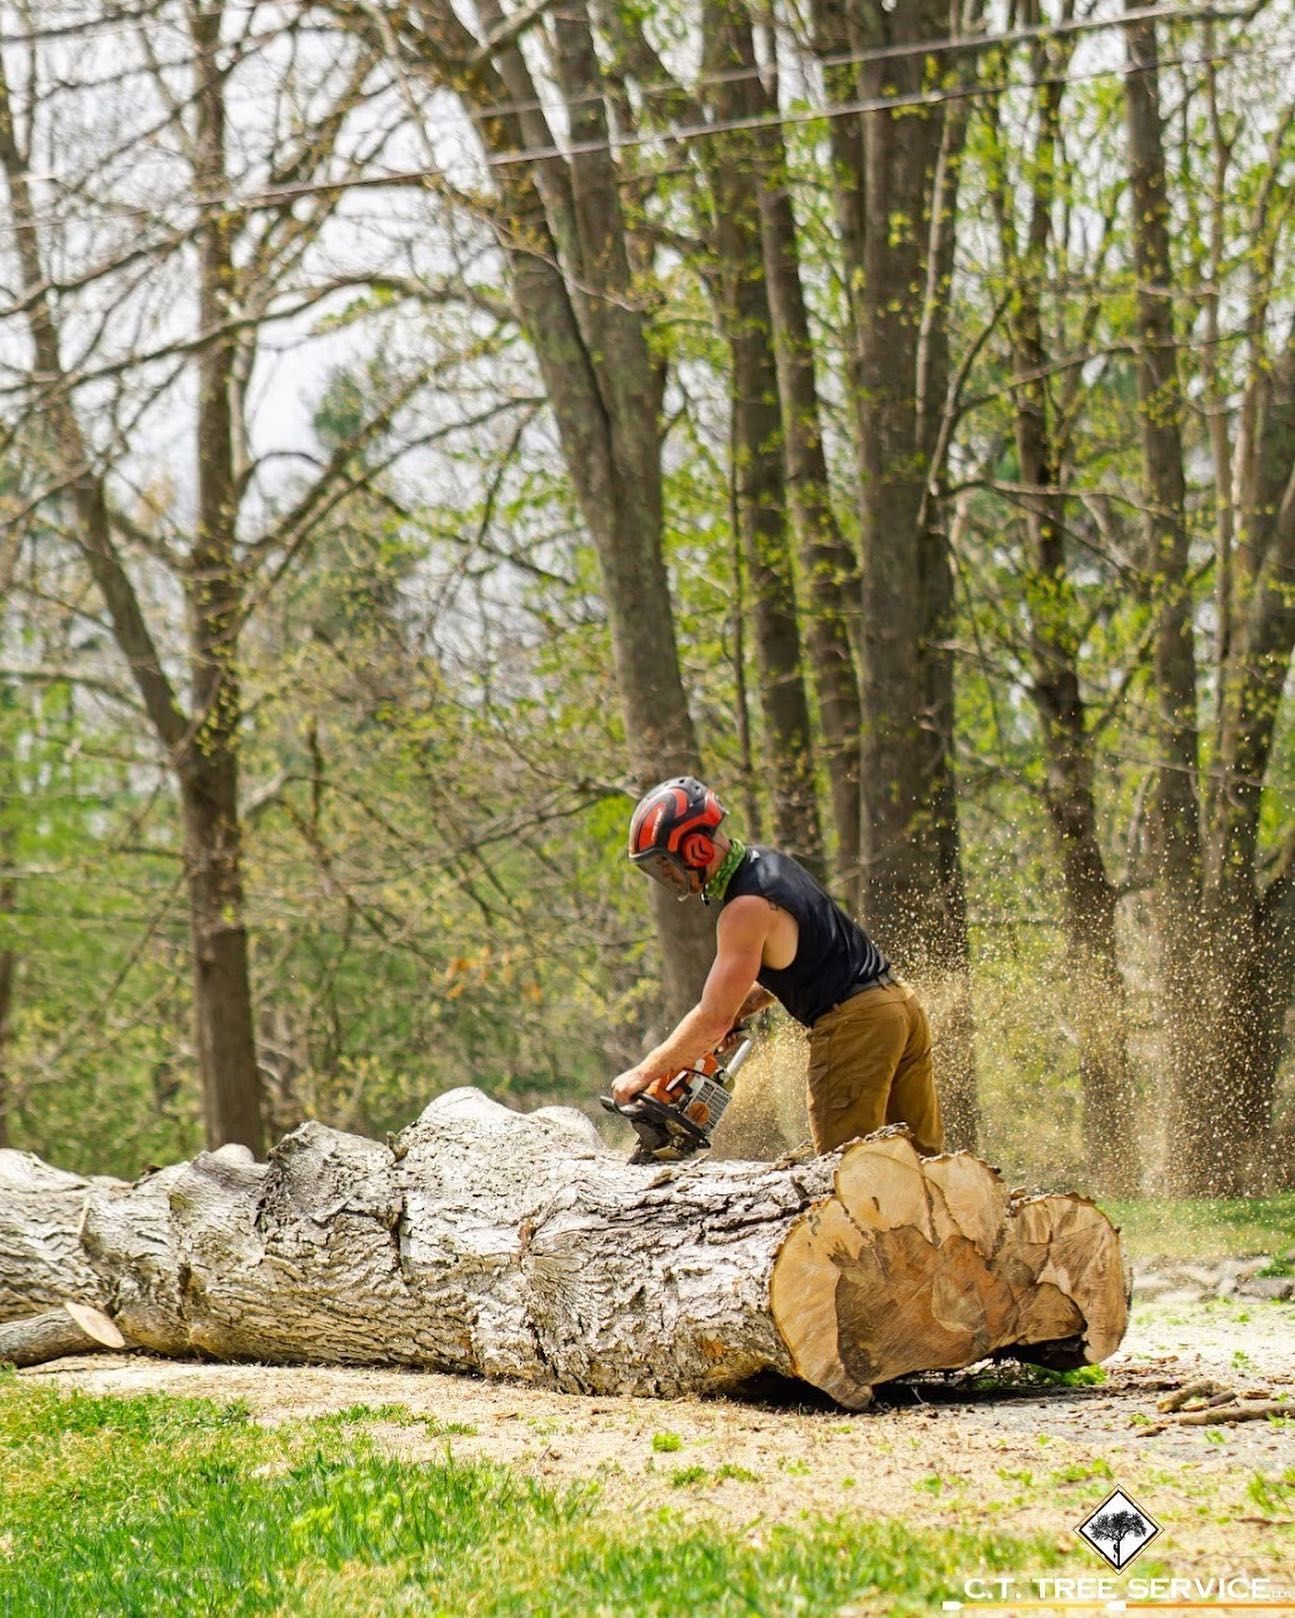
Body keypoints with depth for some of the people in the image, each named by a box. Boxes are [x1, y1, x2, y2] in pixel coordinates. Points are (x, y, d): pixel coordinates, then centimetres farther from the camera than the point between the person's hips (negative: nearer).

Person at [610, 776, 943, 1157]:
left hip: (853, 1024, -10)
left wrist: (642, 1074, -6)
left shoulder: (746, 909, -17)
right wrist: (736, 1012, 10)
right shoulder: (769, 862, 11)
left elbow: (713, 1021, -16)